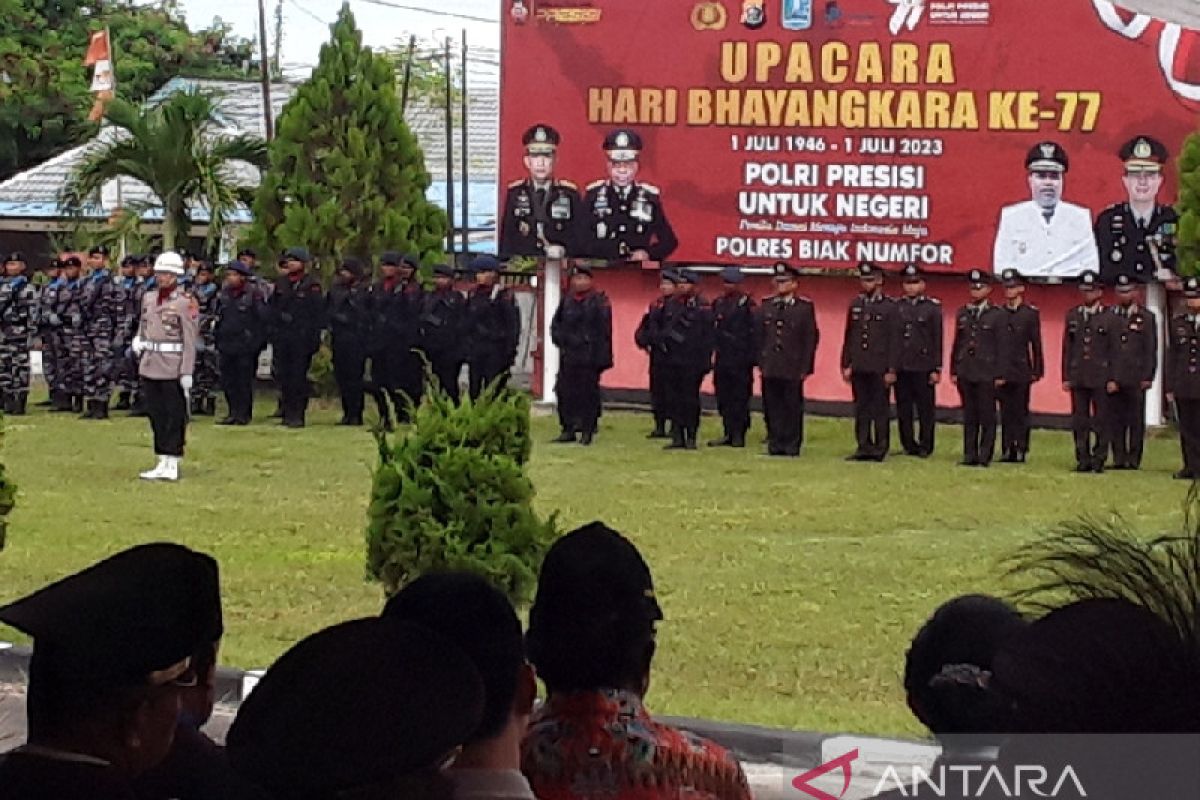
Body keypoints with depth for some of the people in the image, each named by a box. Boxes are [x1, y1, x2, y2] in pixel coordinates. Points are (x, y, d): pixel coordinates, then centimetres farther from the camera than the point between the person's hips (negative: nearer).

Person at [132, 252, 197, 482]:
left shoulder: (184, 303, -8)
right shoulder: (148, 299, 11)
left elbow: (190, 340, -10)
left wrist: (187, 372, -14)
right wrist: (138, 341, 1)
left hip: (173, 369, -7)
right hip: (150, 366, 7)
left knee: (175, 417, -1)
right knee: (156, 416, 10)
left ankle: (172, 465, 3)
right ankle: (162, 463, 18)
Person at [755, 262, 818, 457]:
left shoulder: (805, 307, 1)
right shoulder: (766, 306, 11)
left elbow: (811, 339, 0)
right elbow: (758, 336, 12)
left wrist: (805, 368, -5)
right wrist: (760, 362, 5)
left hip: (793, 368, -3)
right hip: (770, 368, 3)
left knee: (792, 408, 0)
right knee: (772, 408, 4)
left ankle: (792, 445, 5)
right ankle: (775, 443, 10)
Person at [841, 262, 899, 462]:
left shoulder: (890, 307, -3)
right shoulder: (855, 305, 12)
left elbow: (894, 341, -5)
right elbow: (848, 337, 14)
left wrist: (891, 370, -9)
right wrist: (846, 365, 8)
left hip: (879, 368, -5)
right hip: (858, 368, 5)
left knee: (879, 409, 0)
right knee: (861, 409, 7)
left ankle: (880, 449, 5)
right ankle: (864, 447, 12)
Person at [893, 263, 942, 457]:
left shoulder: (933, 307, 2)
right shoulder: (896, 307, 10)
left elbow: (937, 339, -1)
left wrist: (936, 369, -5)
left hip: (923, 366, -3)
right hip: (901, 366, 3)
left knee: (926, 408, 0)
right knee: (904, 409, 6)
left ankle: (925, 446, 7)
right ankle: (909, 445, 14)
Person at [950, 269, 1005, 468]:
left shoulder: (996, 315, 0)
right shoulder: (962, 314, 11)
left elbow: (1000, 346, -2)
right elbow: (957, 343, 12)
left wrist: (1000, 375, -6)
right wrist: (953, 370, 7)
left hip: (987, 374, -4)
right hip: (965, 372, 4)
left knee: (987, 416, -1)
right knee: (969, 416, 7)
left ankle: (985, 456, 3)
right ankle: (970, 455, 11)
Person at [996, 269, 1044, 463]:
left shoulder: (1031, 313, 1)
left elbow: (1036, 344, 0)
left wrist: (1037, 371, -3)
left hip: (1022, 372, -3)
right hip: (1002, 372, 3)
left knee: (1021, 412, 0)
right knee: (1006, 412, 4)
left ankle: (1021, 450, 4)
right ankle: (1007, 450, 7)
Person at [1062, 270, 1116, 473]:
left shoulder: (1109, 318, 2)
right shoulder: (1072, 316, 10)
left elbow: (1113, 350, 0)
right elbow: (1067, 348, 10)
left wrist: (1112, 379, -6)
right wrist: (1066, 377, 5)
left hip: (1101, 378, -3)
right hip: (1077, 378, 3)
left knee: (1100, 421, -1)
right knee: (1079, 421, 4)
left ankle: (1099, 460, 5)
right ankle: (1083, 460, 9)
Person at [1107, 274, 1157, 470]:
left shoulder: (1147, 317, 5)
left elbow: (1151, 350, 3)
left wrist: (1148, 377, -4)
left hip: (1136, 379, -2)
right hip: (1113, 378, 2)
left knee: (1136, 421, 0)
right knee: (1116, 420, 3)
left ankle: (1134, 459, 6)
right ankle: (1119, 459, 10)